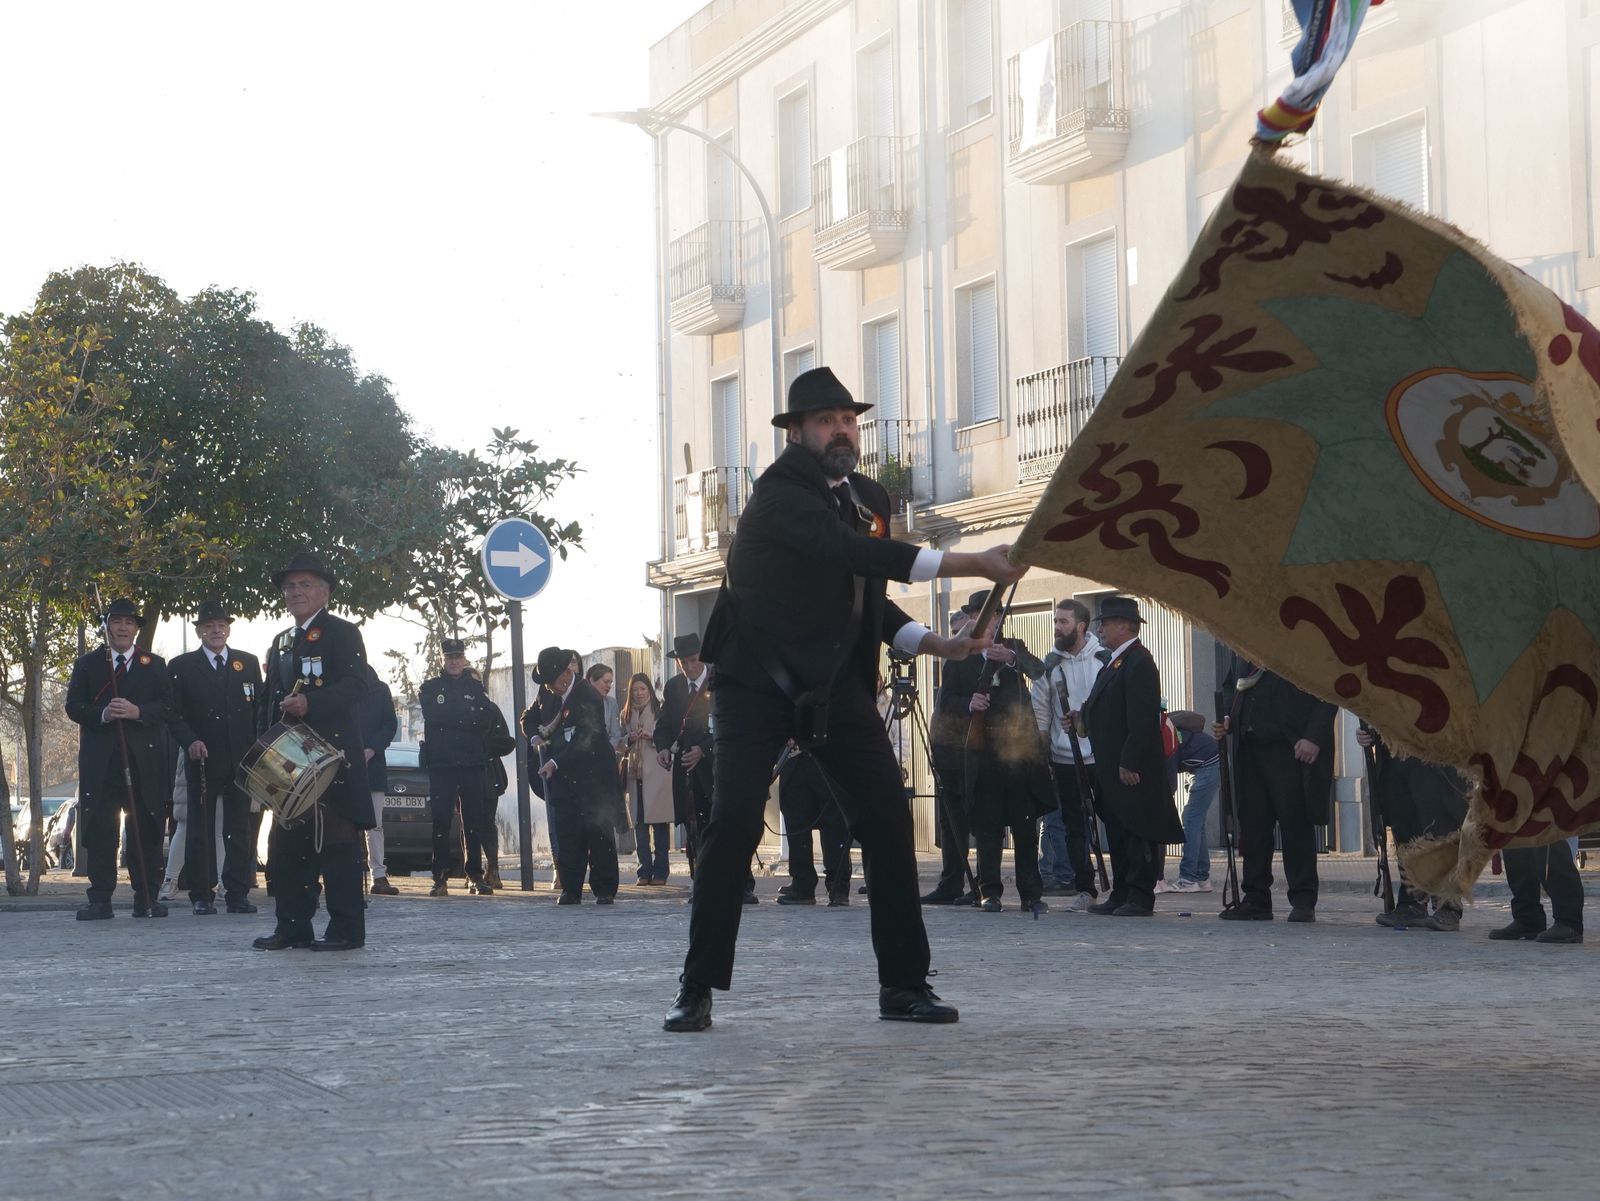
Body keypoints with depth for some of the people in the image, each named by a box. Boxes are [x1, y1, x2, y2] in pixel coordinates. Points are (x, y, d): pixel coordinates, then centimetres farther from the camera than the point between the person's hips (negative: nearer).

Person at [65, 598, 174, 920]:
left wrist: (138, 712, -14)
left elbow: (168, 708, 4)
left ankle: (146, 898, 3)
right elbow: (74, 707, 5)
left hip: (144, 759, 0)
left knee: (145, 831, -1)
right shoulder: (86, 664, 14)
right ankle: (100, 899, 0)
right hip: (100, 760, 0)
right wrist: (102, 714, -14)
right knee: (100, 830, -3)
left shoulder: (155, 665, 14)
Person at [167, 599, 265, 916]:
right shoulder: (182, 667, 5)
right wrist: (190, 741, -16)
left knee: (241, 829, 0)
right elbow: (174, 712, 1)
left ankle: (238, 894, 3)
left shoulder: (249, 663, 12)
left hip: (242, 759, 2)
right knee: (201, 829, 0)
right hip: (202, 760, -2)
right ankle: (202, 895, 2)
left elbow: (260, 708, 11)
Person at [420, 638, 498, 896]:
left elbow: (486, 719, 0)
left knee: (475, 822, 0)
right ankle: (440, 877, -4)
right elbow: (432, 716, -6)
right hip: (441, 765, -1)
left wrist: (453, 718, -7)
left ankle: (475, 875, 5)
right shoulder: (431, 688, 11)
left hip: (473, 764, 2)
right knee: (440, 822, -6)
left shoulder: (475, 687, 15)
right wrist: (468, 718, -4)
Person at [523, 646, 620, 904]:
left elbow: (585, 740, -21)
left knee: (599, 832, -4)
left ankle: (605, 890, 0)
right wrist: (535, 737, 1)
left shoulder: (588, 696, -15)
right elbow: (529, 718, 24)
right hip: (562, 776, 6)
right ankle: (570, 889, 4)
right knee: (567, 835, 1)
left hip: (592, 776, -6)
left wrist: (556, 762, -25)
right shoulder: (547, 694, 8)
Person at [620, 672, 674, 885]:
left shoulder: (660, 711, 4)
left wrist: (653, 736, -15)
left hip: (657, 773, -4)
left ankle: (660, 872, -2)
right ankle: (645, 871, 6)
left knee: (660, 821, -5)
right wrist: (629, 739, -5)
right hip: (635, 772, 4)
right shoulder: (626, 715, 16)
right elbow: (618, 745, 15)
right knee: (640, 822, 2)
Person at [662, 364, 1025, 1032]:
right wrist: (974, 565, -36)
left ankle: (904, 984, 3)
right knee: (735, 819, -17)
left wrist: (939, 645, 2)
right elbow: (852, 552, -32)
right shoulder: (780, 495, -16)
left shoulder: (866, 497, 9)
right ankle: (697, 990, -8)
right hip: (758, 682, -6)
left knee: (888, 818, -4)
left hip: (835, 682, 6)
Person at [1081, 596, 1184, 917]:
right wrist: (1083, 715, 8)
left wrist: (1129, 763, -23)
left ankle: (1140, 898, -4)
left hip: (1132, 768, -11)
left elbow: (1142, 718, -21)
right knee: (1116, 831, 13)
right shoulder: (1114, 661, 18)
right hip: (1112, 765, 11)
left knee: (1136, 833, -6)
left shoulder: (1138, 662, -15)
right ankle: (1121, 895, 17)